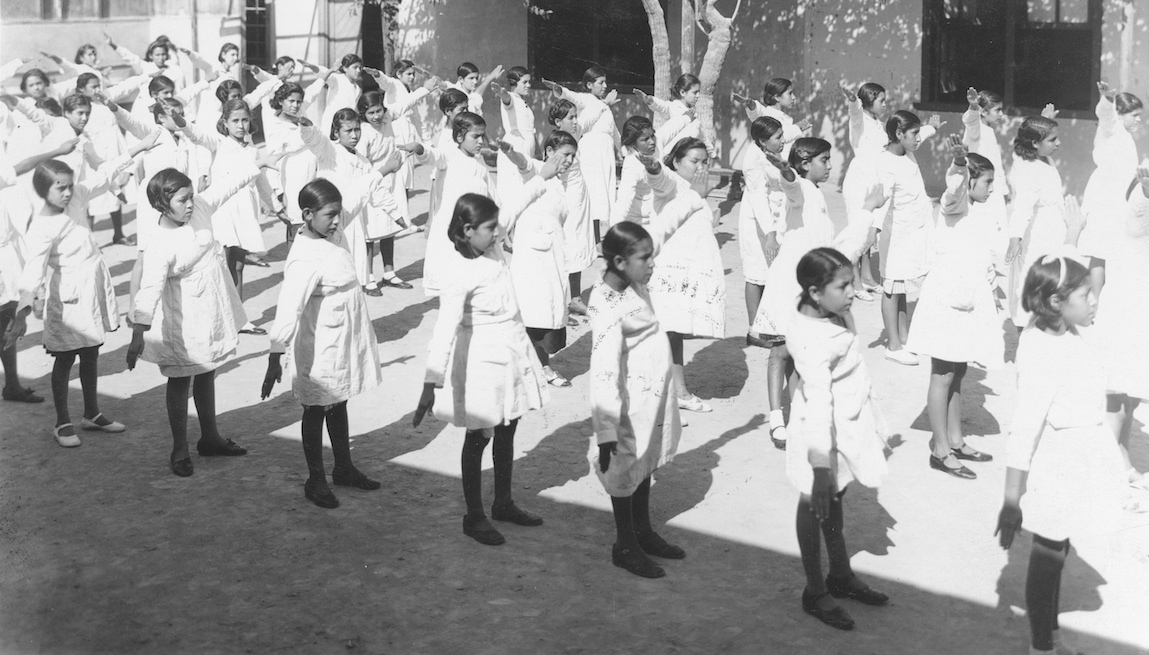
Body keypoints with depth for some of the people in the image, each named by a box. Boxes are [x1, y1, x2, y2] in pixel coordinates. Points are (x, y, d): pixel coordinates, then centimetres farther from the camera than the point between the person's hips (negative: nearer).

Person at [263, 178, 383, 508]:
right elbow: (288, 310, -35)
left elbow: (352, 205, 16)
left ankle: (344, 468, 37)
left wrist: (372, 180, 24)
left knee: (339, 403, 21)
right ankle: (315, 479, 22)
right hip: (322, 347, -8)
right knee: (317, 409, 8)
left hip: (345, 339, 9)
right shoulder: (305, 260, -30)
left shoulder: (331, 230, -5)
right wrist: (275, 359, -39)